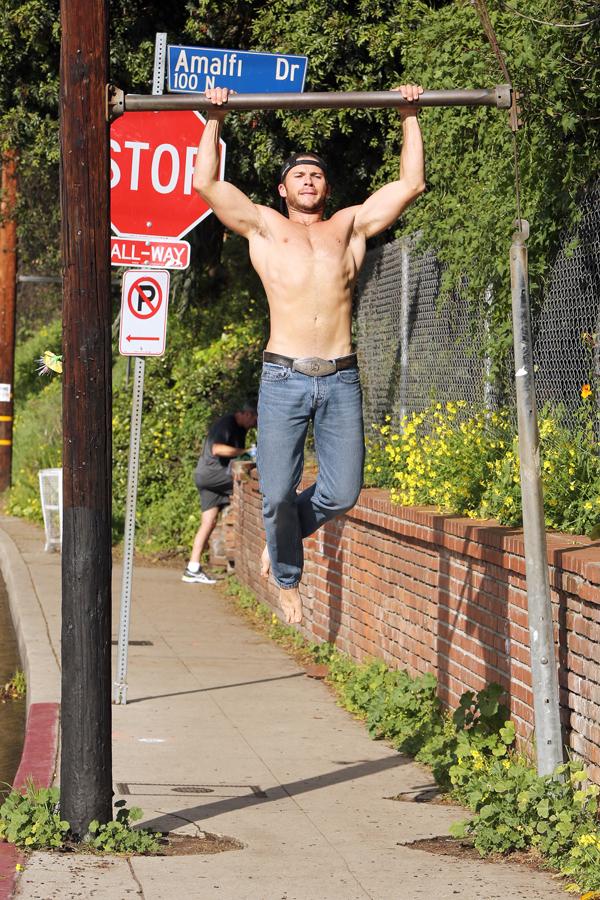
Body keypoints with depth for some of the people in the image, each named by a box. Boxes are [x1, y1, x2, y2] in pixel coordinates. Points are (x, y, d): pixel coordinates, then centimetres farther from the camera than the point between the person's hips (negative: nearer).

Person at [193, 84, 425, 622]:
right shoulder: (264, 226, 16)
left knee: (341, 493, 0)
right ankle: (287, 577, 21)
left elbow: (410, 184, 19)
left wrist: (410, 119, 20)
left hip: (341, 380, 2)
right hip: (285, 378, -2)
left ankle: (284, 531, 30)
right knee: (277, 495, -4)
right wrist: (215, 122, 13)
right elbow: (206, 183, 11)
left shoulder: (351, 225, 20)